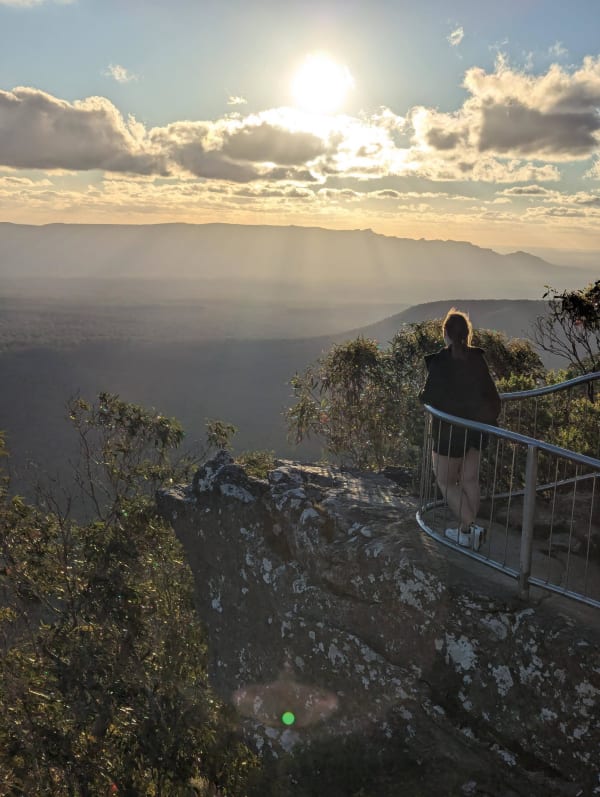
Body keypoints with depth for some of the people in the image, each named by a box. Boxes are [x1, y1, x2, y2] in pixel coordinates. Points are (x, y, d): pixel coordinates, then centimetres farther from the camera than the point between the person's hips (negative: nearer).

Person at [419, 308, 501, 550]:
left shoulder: (440, 362, -18)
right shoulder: (478, 358, -2)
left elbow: (429, 396, -15)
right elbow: (490, 393, 2)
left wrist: (422, 394, 8)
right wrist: (490, 418, 15)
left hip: (450, 431, -5)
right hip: (477, 427, 6)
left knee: (446, 481, 9)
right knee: (470, 480, 15)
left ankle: (470, 528, -1)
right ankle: (466, 530, 23)